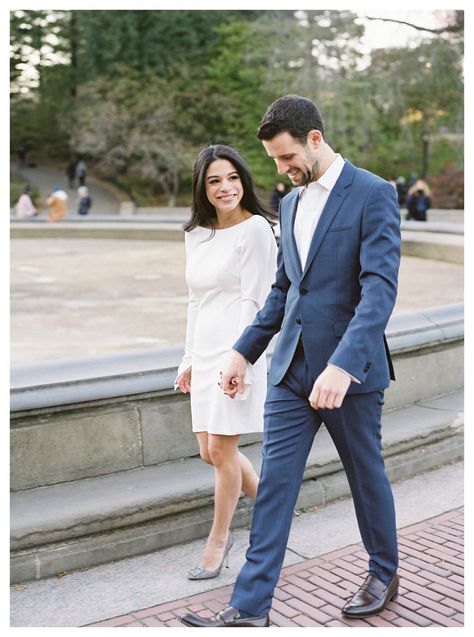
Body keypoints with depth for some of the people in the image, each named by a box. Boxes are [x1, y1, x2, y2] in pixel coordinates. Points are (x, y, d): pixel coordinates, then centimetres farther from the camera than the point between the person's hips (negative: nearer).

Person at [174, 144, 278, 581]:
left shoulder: (255, 229, -8)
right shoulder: (196, 234, 13)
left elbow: (253, 301, -13)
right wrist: (189, 359, 16)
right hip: (205, 352, 7)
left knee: (221, 449, -1)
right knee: (212, 451, 10)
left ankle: (217, 542, 18)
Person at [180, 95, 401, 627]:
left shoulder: (373, 194, -10)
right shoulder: (289, 203, 12)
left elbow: (379, 287, -20)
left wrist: (343, 365, -32)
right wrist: (244, 352, 11)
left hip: (349, 369, -5)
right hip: (291, 368, 6)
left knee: (366, 476, 13)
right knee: (273, 482, 3)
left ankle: (384, 573, 37)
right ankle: (249, 608, 9)